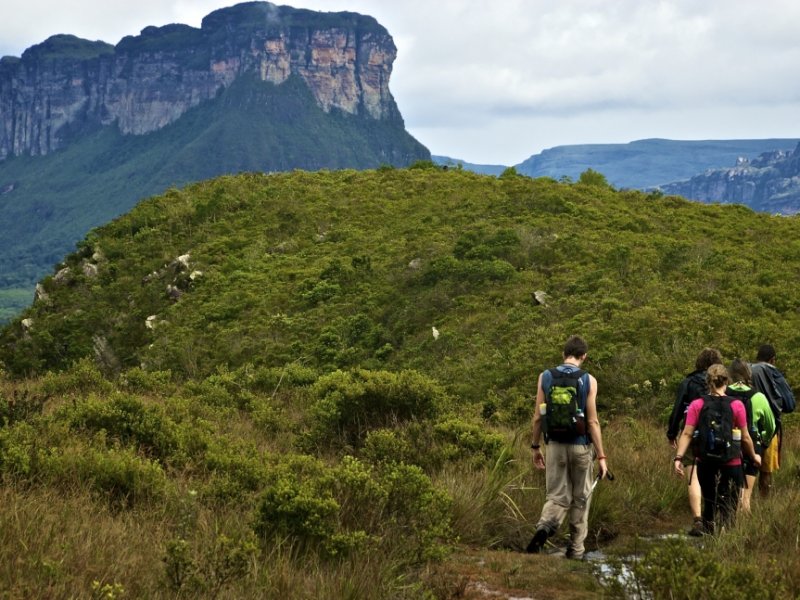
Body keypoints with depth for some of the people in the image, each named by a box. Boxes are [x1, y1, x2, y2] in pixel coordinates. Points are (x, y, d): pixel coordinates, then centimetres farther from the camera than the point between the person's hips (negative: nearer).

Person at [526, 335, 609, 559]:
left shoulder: (545, 377, 1)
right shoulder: (588, 380, -7)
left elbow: (538, 417, 2)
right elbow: (592, 422, -8)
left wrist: (536, 447, 13)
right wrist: (601, 456, -3)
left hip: (555, 446, 2)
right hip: (581, 446, -2)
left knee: (557, 497, 7)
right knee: (580, 499, 13)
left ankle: (544, 527, -22)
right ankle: (576, 549, 19)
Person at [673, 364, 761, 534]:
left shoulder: (697, 405, -2)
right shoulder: (736, 405, -5)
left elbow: (687, 434, -9)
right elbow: (745, 437, -1)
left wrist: (679, 457, -9)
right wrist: (754, 456, 14)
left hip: (705, 464, 2)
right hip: (731, 465, -2)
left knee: (709, 507, 17)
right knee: (728, 510, 4)